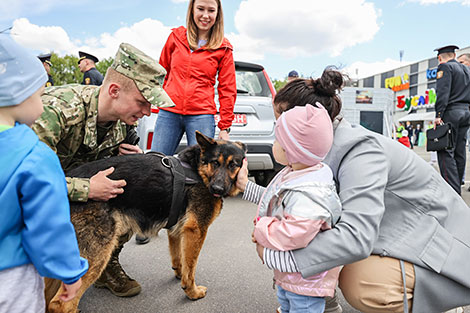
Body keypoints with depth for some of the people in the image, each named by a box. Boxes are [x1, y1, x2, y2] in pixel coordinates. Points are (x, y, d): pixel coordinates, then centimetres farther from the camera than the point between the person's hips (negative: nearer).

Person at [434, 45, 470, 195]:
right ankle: (457, 185, 16)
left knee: (446, 152, -10)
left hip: (451, 112, -8)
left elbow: (443, 92, -16)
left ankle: (453, 192, -16)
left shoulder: (445, 67, -4)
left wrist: (438, 115, -19)